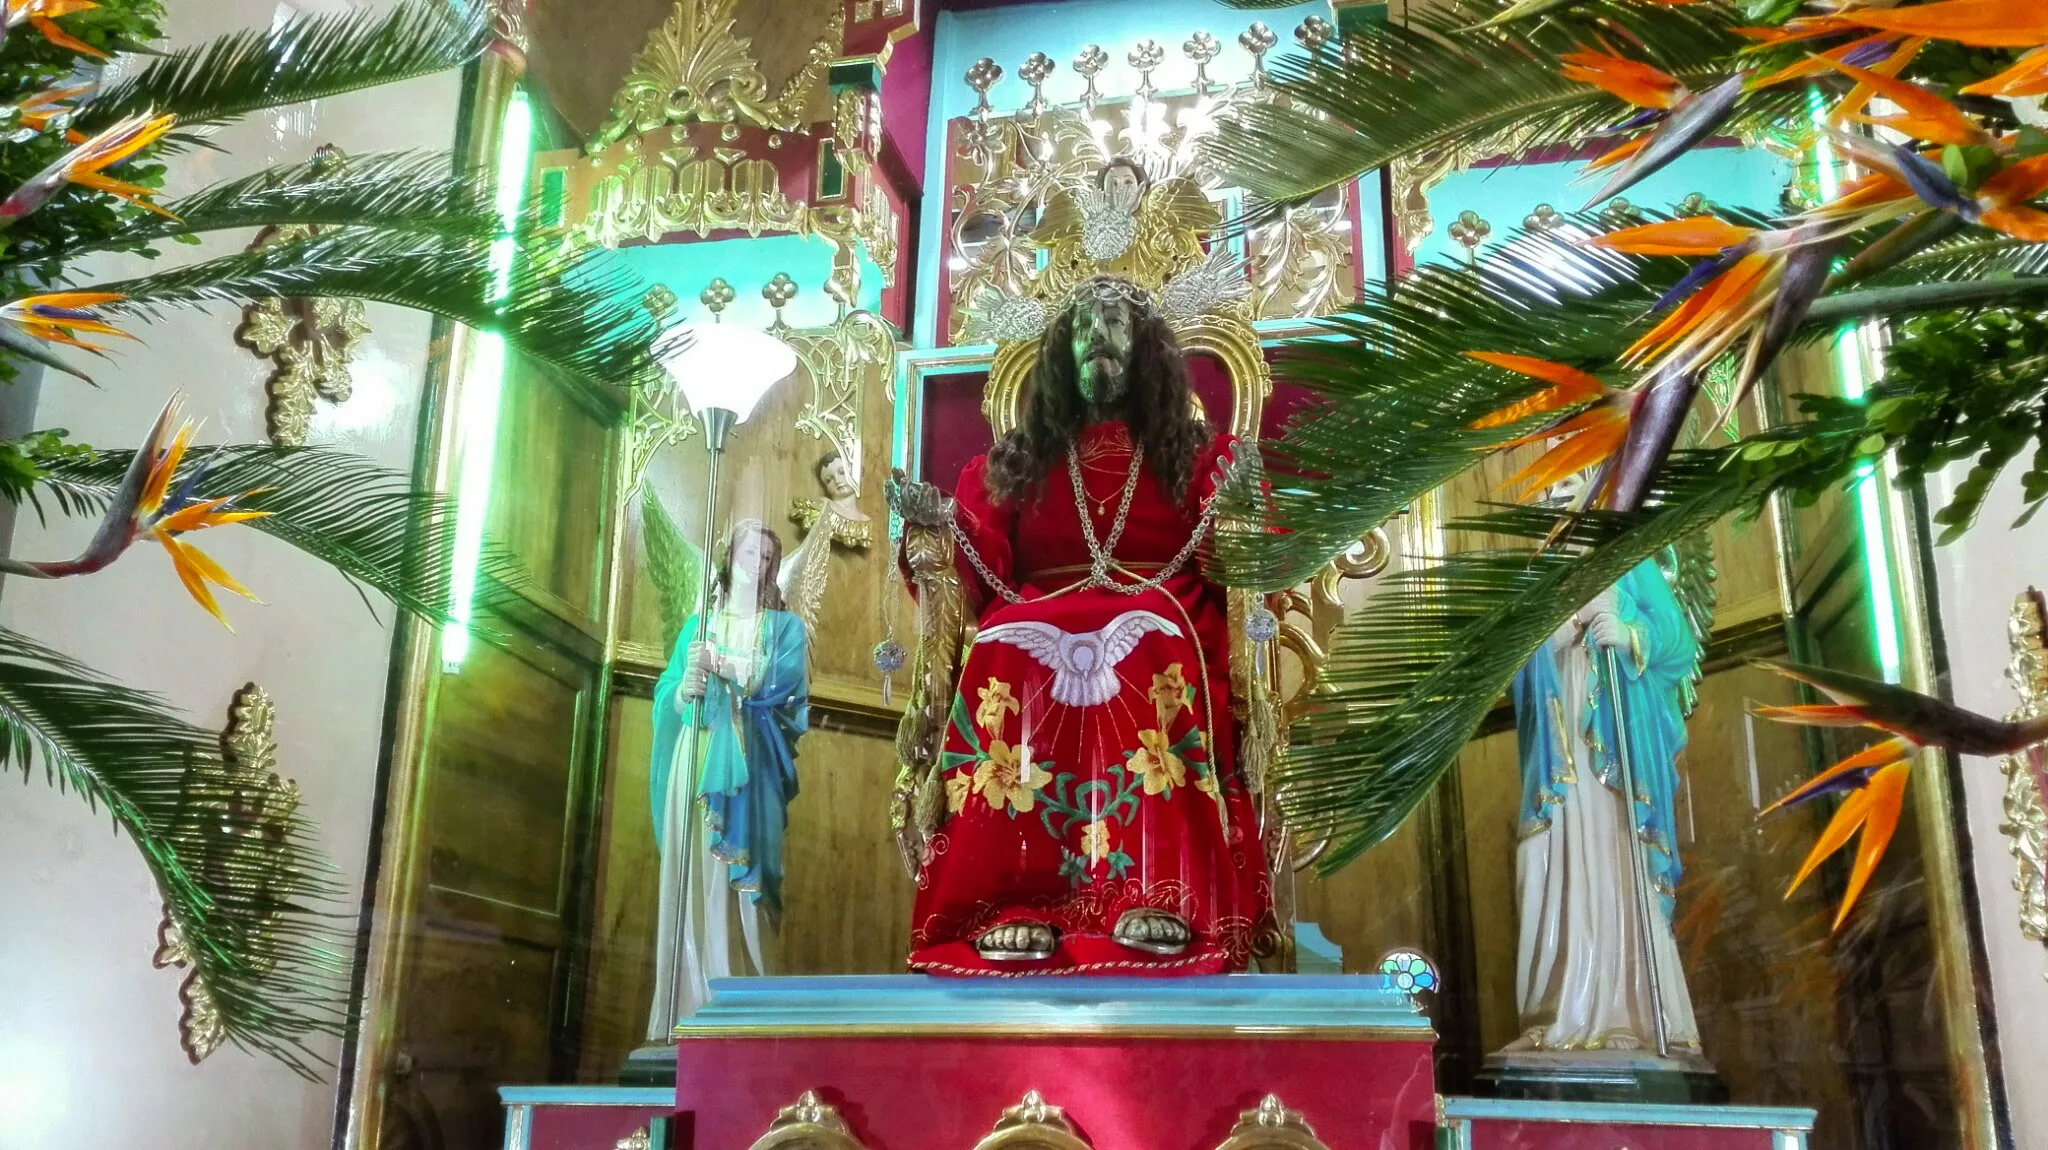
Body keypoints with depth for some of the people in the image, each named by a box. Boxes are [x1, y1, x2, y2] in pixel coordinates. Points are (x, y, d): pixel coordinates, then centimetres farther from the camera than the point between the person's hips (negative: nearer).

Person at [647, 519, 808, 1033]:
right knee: (692, 879, -6)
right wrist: (685, 686, -12)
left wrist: (721, 663, -13)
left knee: (739, 881, -10)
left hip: (748, 768, -2)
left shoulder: (784, 627, 14)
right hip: (697, 764, 2)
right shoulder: (699, 623, 18)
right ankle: (691, 1012, -5)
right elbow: (667, 696, 10)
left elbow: (781, 682, -5)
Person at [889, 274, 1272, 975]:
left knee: (1152, 653, -38)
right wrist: (946, 519, -8)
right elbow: (990, 569, 10)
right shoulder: (1020, 458, 22)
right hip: (1044, 620, 1)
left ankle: (1164, 897, -46)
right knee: (1009, 656, -35)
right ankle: (1014, 903, -43)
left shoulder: (1190, 451, 19)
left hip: (1157, 615, -1)